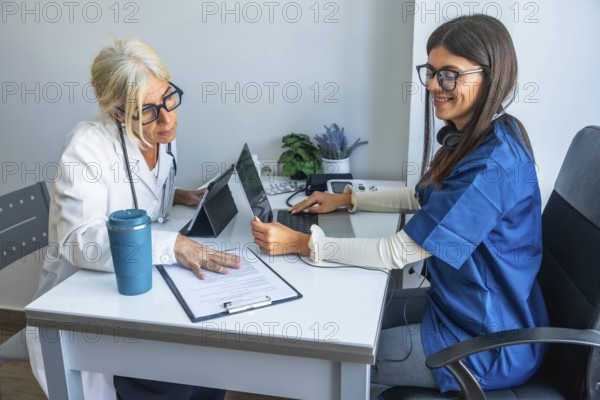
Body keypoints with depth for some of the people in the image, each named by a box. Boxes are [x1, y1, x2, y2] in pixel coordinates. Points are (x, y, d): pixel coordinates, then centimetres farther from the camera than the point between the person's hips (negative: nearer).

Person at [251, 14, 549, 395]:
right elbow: (423, 197, 15)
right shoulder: (475, 138, 0)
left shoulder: (492, 164, -30)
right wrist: (347, 199, 8)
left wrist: (301, 242, -25)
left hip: (489, 344, -8)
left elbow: (397, 253, -28)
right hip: (466, 306, 8)